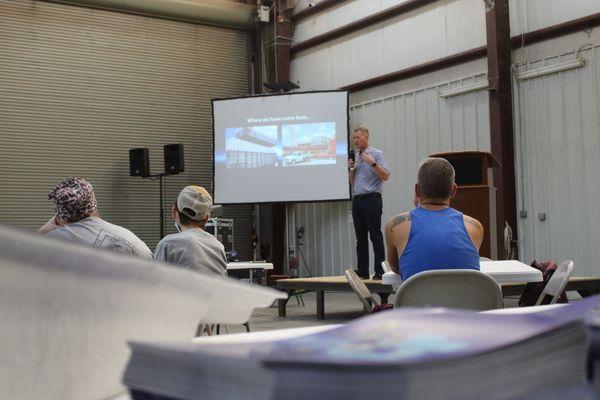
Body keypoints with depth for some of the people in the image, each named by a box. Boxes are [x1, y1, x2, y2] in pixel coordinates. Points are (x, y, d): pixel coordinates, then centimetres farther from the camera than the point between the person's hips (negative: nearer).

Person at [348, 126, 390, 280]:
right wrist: (351, 168, 3)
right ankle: (362, 271, 10)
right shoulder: (357, 157, 18)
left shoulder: (376, 154, -3)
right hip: (357, 200, 7)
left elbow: (385, 176, -12)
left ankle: (380, 271, -5)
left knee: (375, 236, -7)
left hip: (371, 199, -7)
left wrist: (372, 163, -22)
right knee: (361, 237, 7)